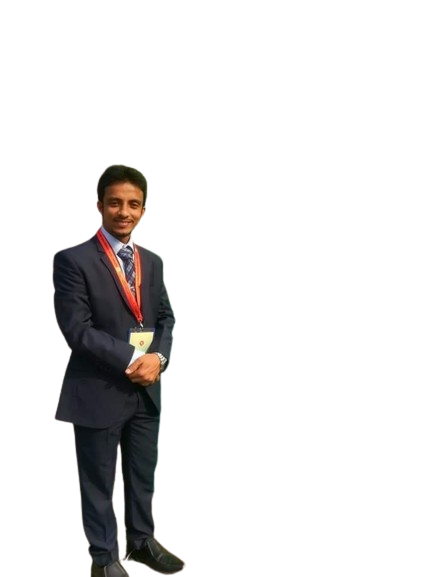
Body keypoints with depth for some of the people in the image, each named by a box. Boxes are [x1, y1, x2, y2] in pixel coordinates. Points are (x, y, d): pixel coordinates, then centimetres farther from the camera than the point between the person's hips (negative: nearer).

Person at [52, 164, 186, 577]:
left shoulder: (153, 261, 9)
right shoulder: (73, 260, -11)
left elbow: (166, 317, 10)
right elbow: (76, 329, -17)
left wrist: (158, 357, -10)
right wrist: (129, 361, -20)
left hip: (147, 389, 6)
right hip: (98, 391, -5)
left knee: (143, 476, 20)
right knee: (98, 482, 11)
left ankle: (142, 541, 40)